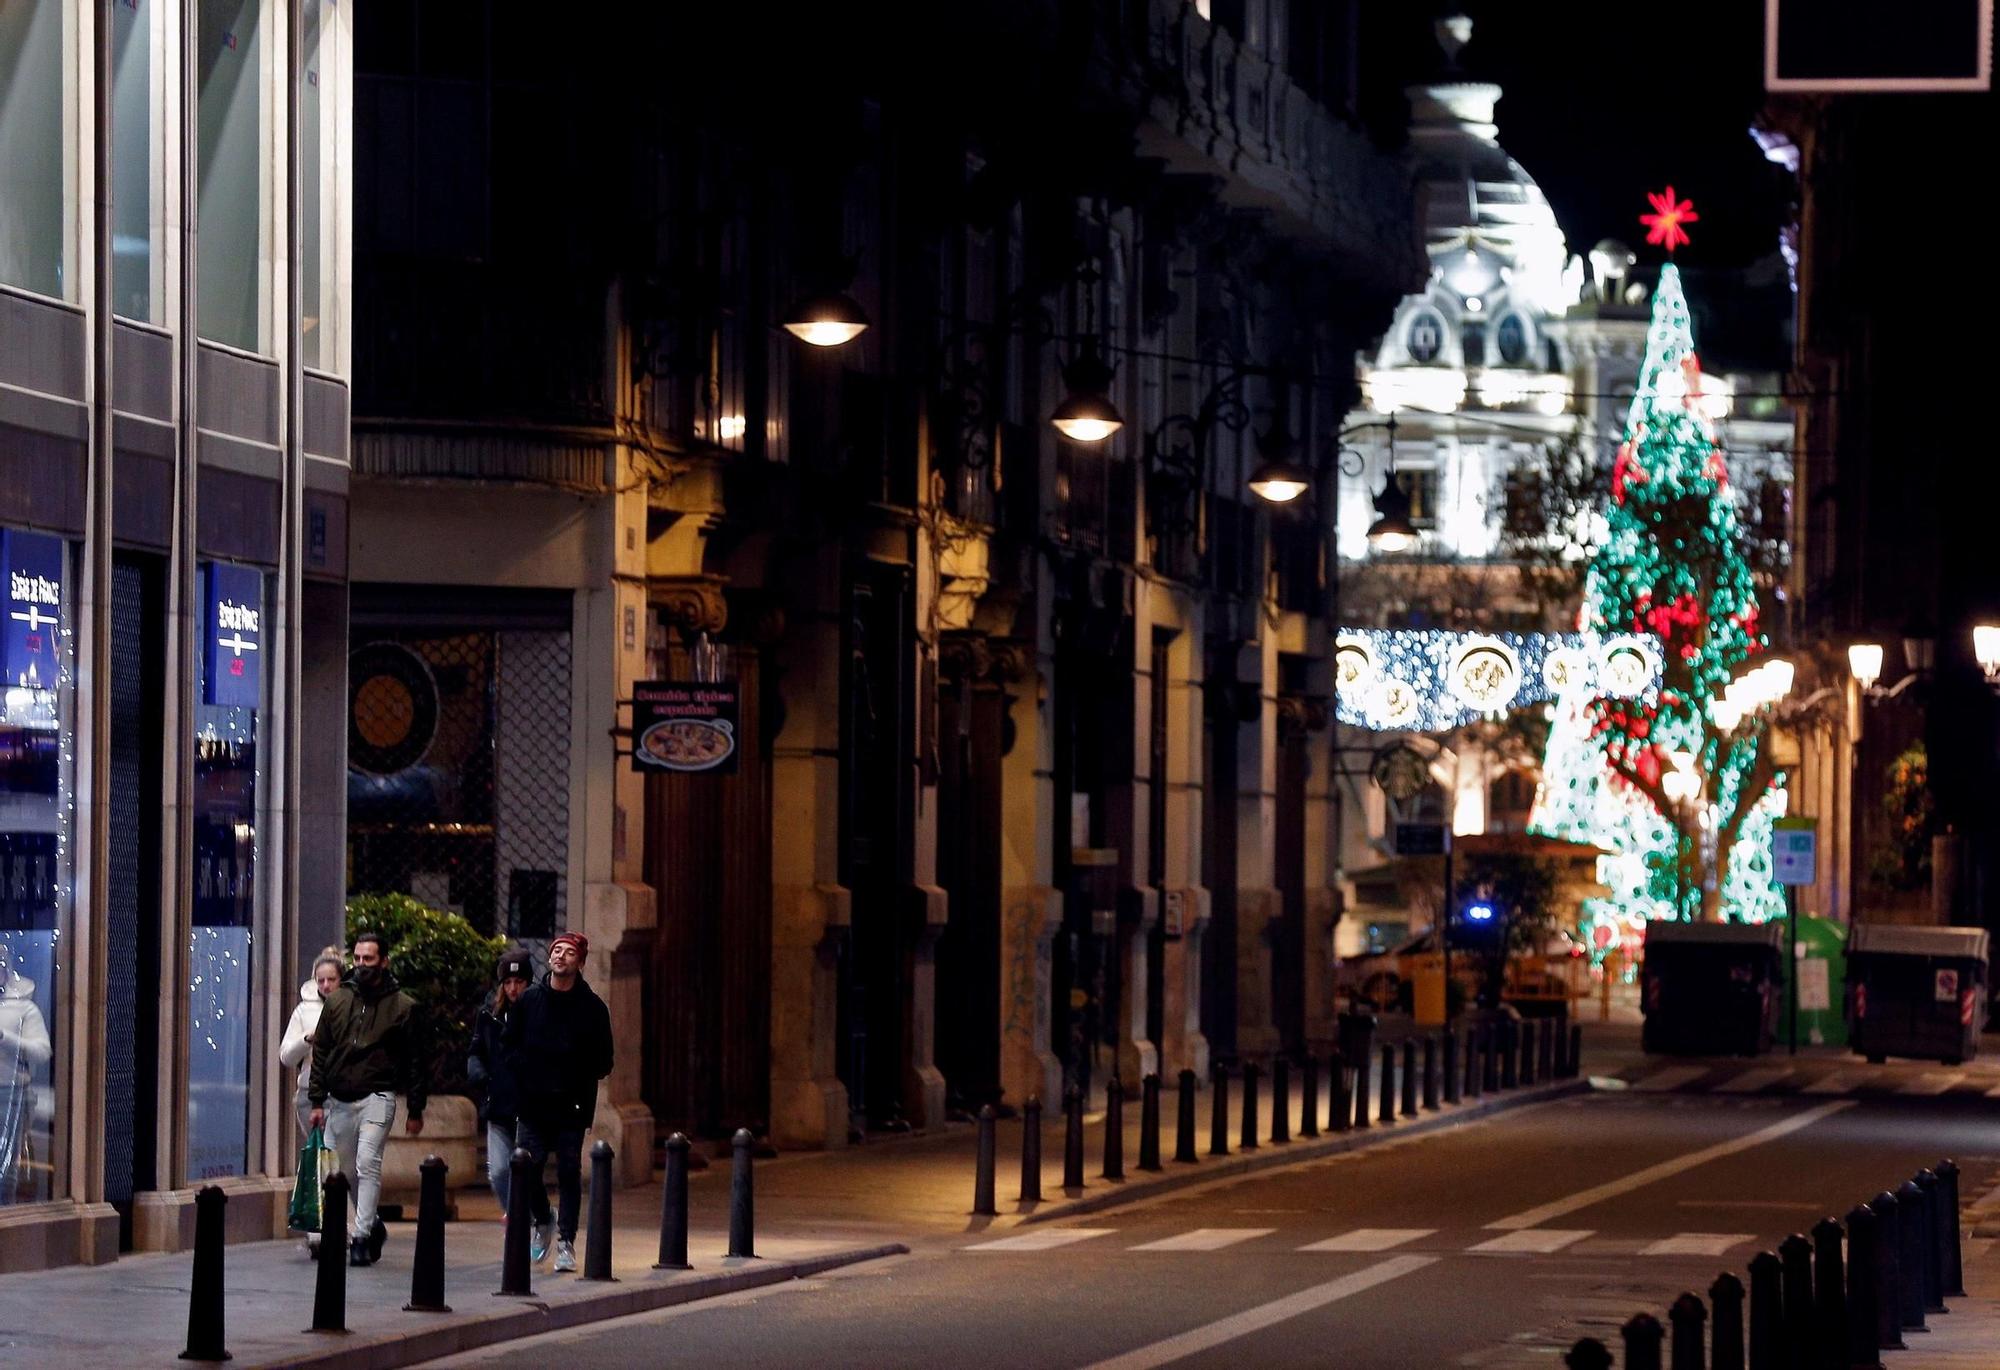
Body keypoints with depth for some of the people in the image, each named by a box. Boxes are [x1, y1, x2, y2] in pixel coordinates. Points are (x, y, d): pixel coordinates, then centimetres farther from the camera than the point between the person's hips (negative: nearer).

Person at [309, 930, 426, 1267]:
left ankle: (362, 1234, -15)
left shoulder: (402, 1006, 1)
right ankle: (371, 1226, 27)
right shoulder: (337, 1001, 9)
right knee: (347, 1171, 10)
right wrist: (318, 1101, 6)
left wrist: (416, 1110, 2)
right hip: (339, 1100, 4)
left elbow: (415, 1062, 4)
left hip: (376, 1097, -4)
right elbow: (320, 1053, 12)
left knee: (368, 1165, -15)